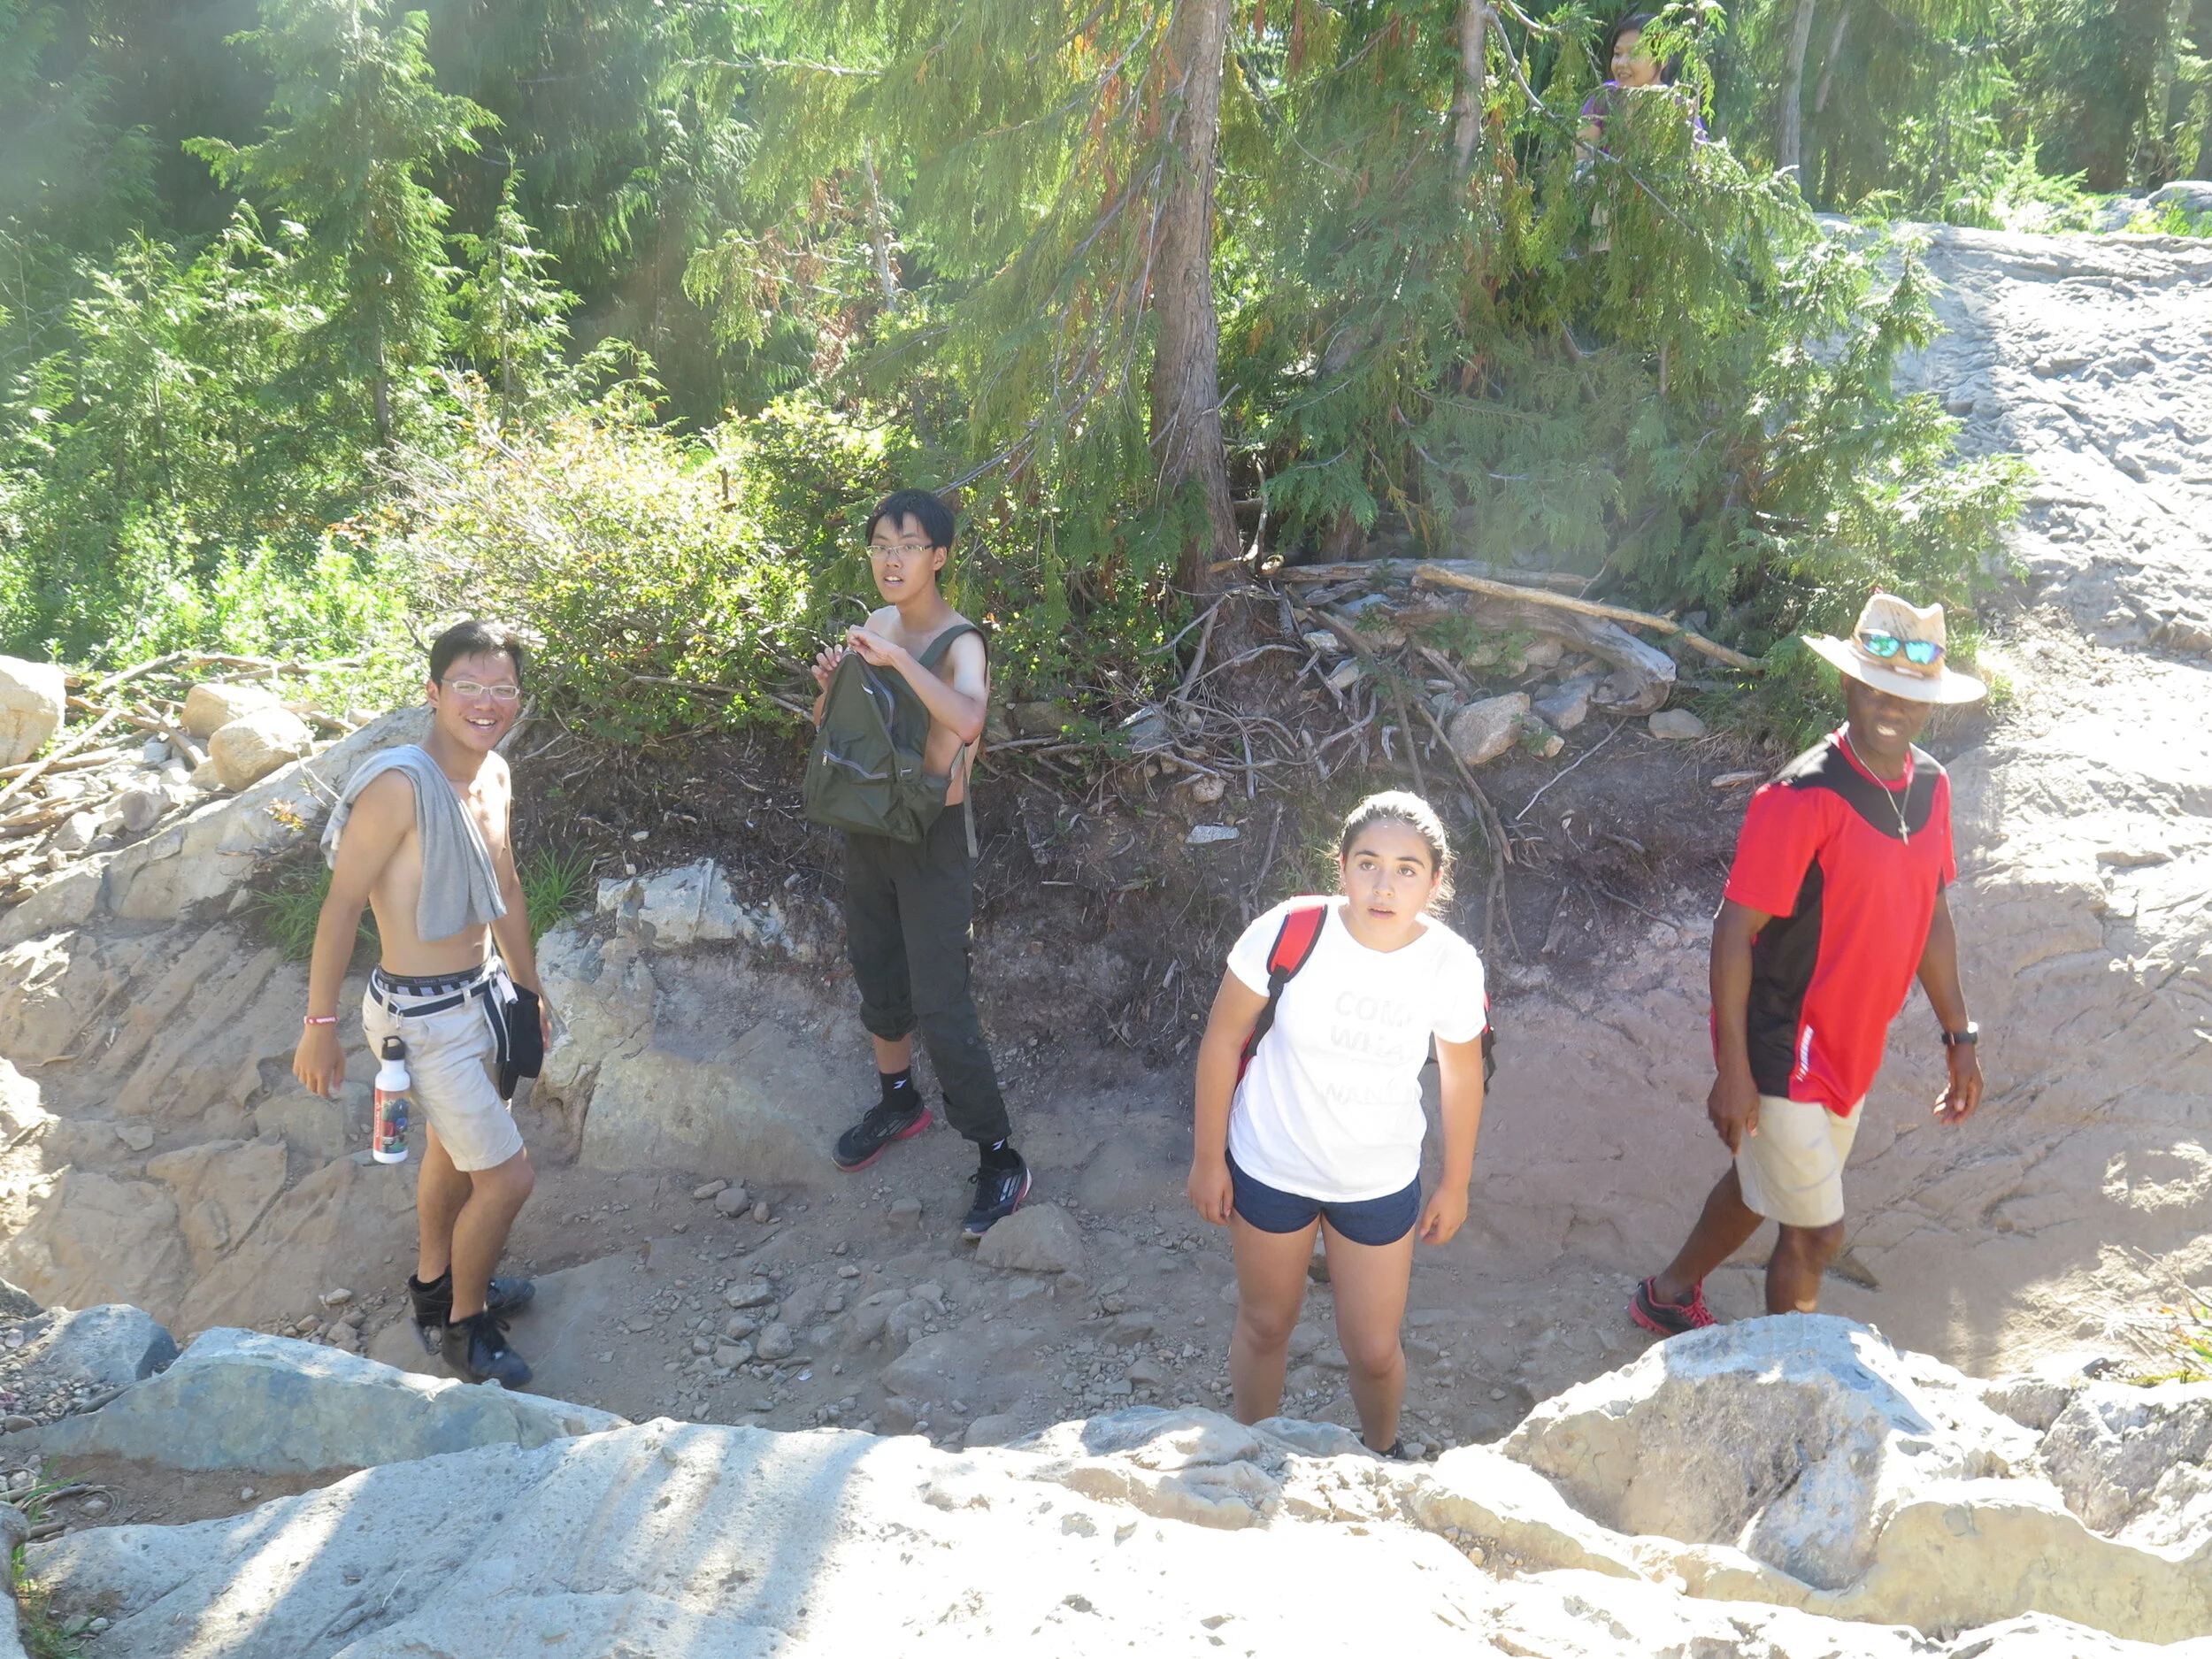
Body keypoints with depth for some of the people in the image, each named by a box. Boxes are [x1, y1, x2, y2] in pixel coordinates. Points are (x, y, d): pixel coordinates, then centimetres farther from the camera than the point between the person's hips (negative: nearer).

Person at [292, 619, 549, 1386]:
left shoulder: (494, 775, 0)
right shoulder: (399, 784, -25)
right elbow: (342, 903, -20)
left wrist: (529, 990, 20)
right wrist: (320, 1026, -16)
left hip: (482, 993, 8)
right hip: (423, 1017, -8)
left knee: (452, 1149, 27)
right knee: (506, 1177, -2)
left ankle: (436, 1282, 51)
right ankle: (464, 1323, 22)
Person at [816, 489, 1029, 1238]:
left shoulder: (960, 642, -18)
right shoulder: (875, 627, 2)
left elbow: (968, 720, -41)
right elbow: (831, 727, 13)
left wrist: (897, 660, -36)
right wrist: (831, 684, -8)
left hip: (933, 835, -7)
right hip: (869, 824, 7)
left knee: (940, 1001, -6)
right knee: (877, 975, 21)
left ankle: (1000, 1160, 7)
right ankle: (899, 1101, 44)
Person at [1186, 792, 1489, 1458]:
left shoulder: (1453, 966, -19)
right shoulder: (1288, 933, -26)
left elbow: (1462, 1075, -1)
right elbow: (1222, 1039, -12)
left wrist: (1455, 1184, 9)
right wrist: (1208, 1157, -6)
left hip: (1381, 1184, 1)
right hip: (1270, 1170, -1)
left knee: (1374, 1350, 14)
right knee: (1265, 1327, 19)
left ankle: (1383, 1453, 47)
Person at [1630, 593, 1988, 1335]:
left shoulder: (1929, 786, 0)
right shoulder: (1804, 797, -24)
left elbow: (1932, 914, 12)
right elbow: (1734, 931, -21)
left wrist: (1959, 1036, 15)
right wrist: (1733, 1072, -21)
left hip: (1849, 1050, 8)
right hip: (1781, 1051, -8)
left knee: (1762, 1182, 24)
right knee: (1816, 1232, 3)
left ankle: (1671, 1294, 48)